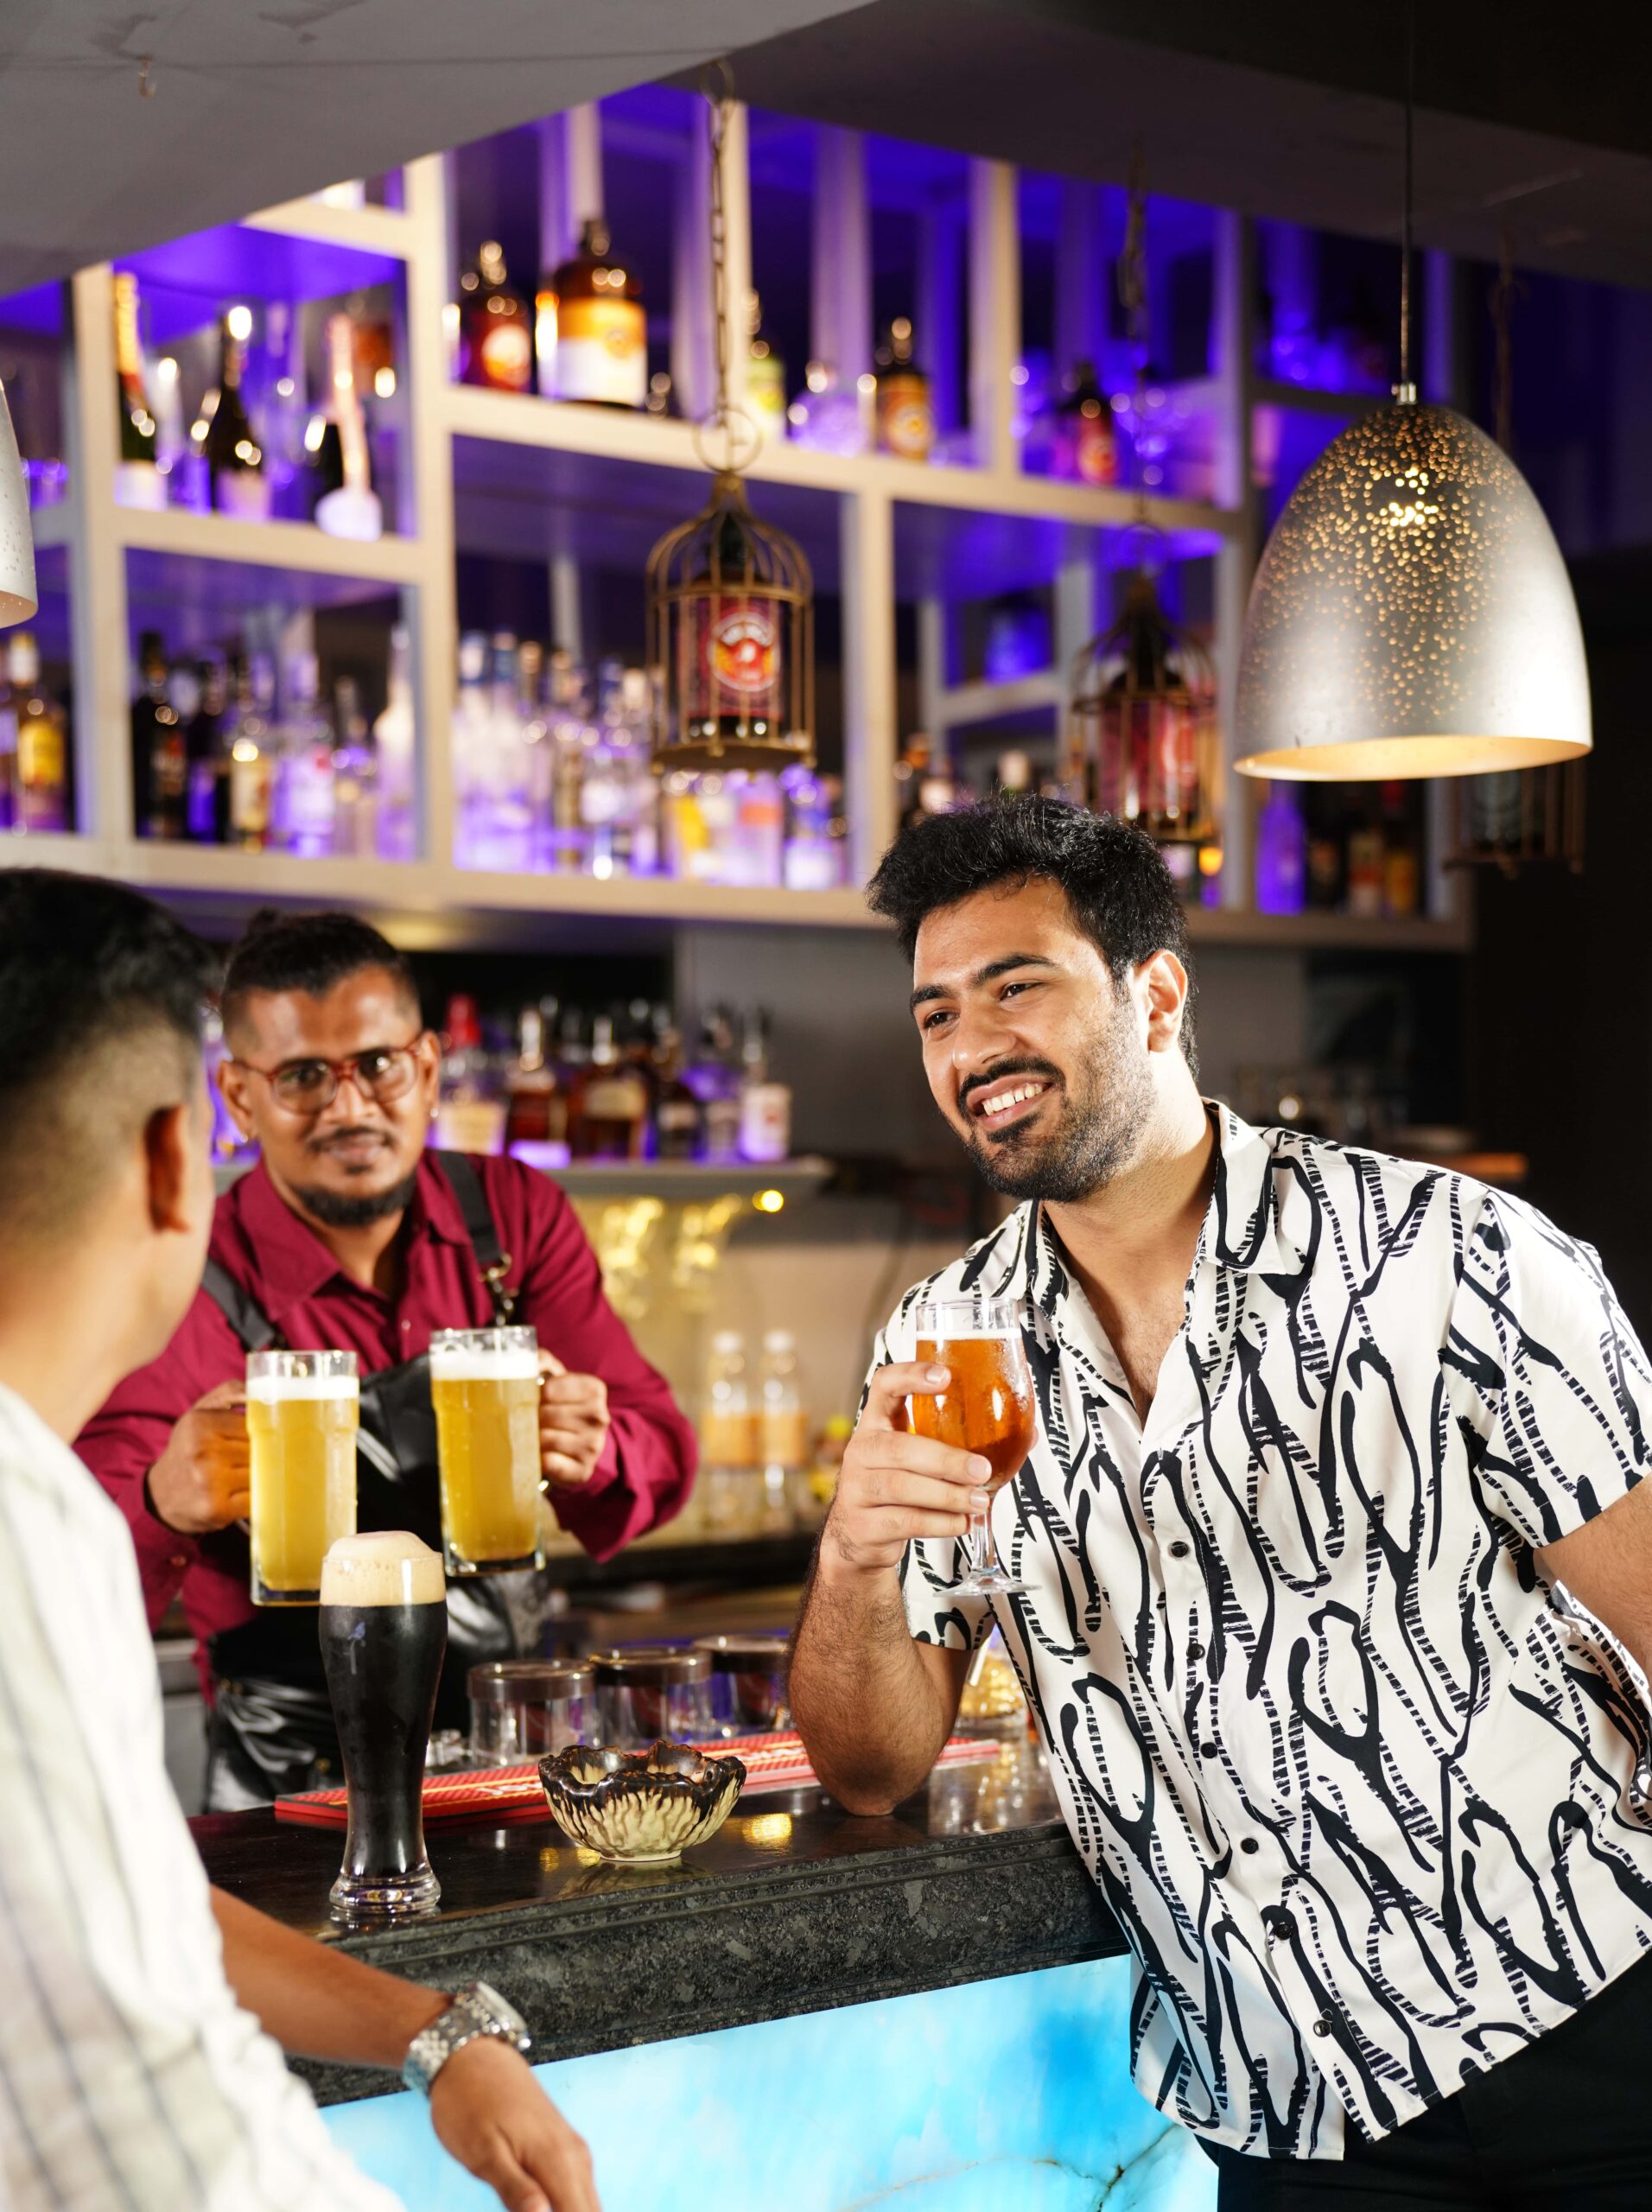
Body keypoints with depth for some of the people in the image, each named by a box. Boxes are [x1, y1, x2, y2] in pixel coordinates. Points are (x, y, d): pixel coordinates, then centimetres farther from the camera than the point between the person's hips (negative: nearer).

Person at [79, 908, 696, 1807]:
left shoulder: (515, 1216, 3)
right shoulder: (197, 1287, -12)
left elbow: (660, 1453, 1)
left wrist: (590, 1452, -23)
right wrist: (166, 1505, -40)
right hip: (299, 1789, -4)